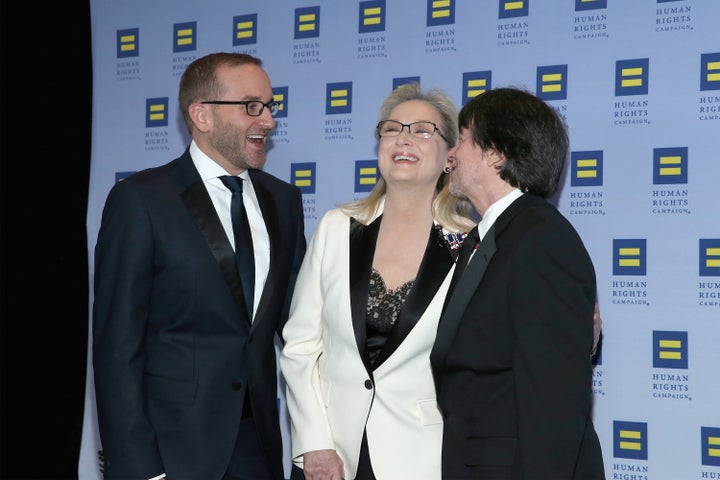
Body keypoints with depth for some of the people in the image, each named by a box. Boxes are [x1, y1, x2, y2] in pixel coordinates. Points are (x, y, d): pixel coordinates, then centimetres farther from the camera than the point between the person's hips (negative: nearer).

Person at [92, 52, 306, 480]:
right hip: (171, 445, -5)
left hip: (258, 443, 5)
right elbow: (118, 344, -10)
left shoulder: (283, 199, 9)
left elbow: (294, 317, 12)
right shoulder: (141, 200, -8)